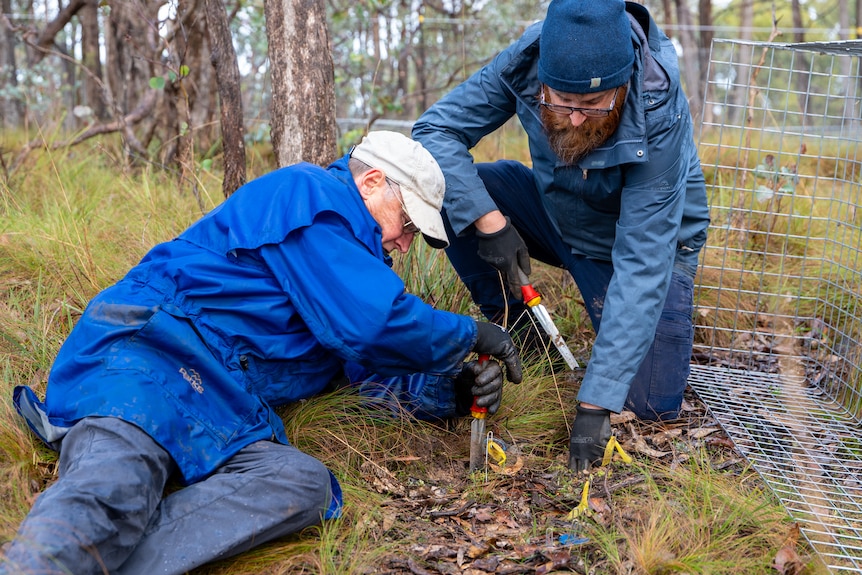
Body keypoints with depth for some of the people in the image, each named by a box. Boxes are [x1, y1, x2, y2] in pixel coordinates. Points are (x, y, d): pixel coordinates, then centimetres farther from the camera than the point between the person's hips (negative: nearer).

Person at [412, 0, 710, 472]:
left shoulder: (658, 119, -35)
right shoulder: (525, 61, -27)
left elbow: (641, 268, -37)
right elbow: (434, 128, -21)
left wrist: (595, 402, -39)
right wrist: (488, 219, -36)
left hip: (644, 237, -3)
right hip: (554, 211, 3)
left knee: (655, 404, -16)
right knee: (445, 193, -24)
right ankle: (510, 324, -3)